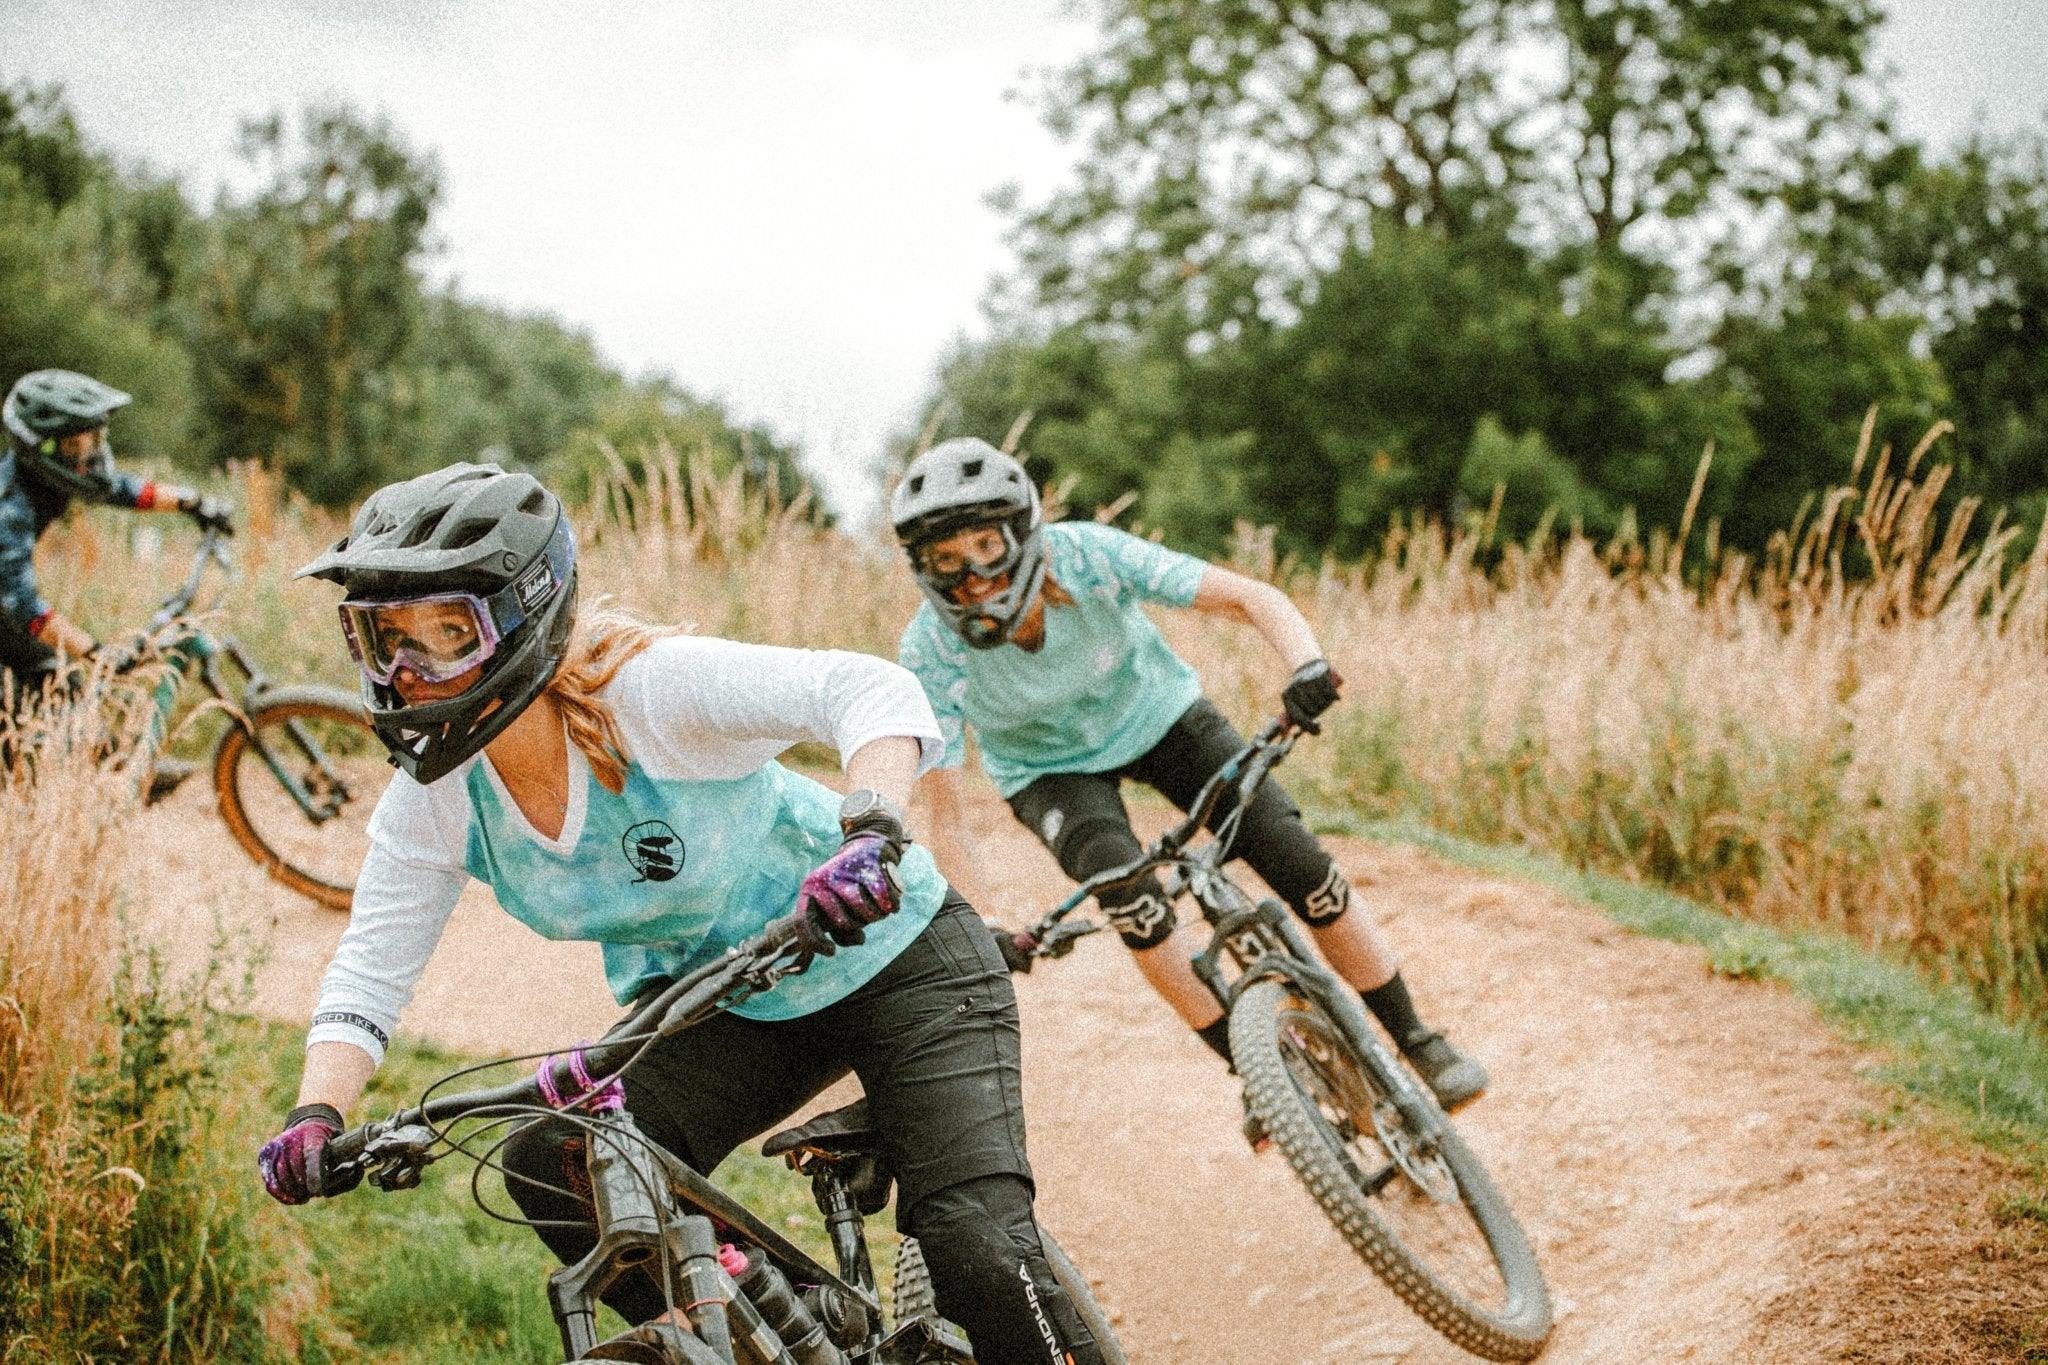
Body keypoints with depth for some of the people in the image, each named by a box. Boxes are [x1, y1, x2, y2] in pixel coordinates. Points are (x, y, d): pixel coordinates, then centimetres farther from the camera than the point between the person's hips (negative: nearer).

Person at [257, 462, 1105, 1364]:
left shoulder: (649, 688, -29)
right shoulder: (433, 797, -13)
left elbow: (870, 690, -39)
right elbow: (370, 967, -10)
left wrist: (870, 834, -58)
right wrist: (315, 1116, -28)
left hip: (889, 960, -5)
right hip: (715, 1011, 5)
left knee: (974, 1247, -22)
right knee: (550, 1167, -18)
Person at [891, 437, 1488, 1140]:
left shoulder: (1087, 556, -32)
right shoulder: (930, 653, -30)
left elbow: (1253, 598, -33)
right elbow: (947, 820, -24)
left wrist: (1308, 664, -52)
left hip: (1155, 714, 0)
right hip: (1051, 768, 0)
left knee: (1300, 864, -15)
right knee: (1121, 879, -31)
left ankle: (1420, 1043, 6)